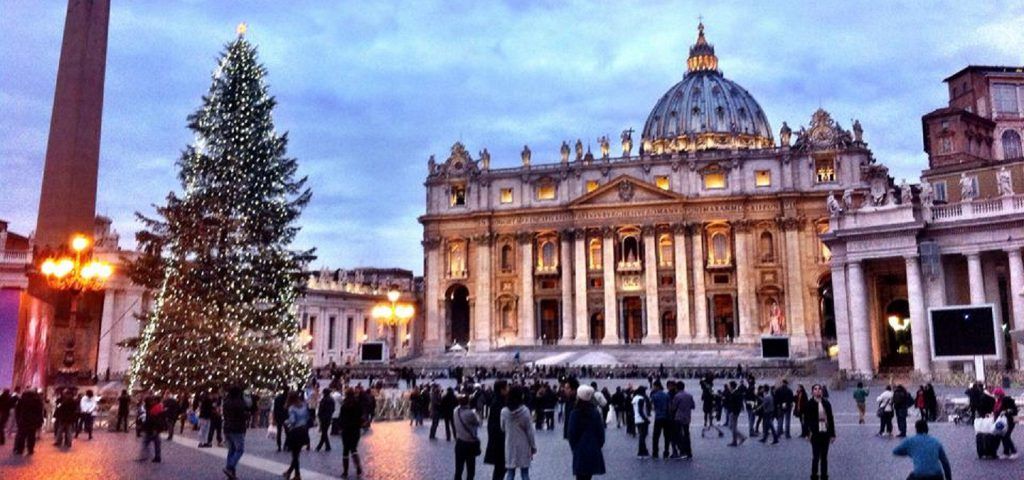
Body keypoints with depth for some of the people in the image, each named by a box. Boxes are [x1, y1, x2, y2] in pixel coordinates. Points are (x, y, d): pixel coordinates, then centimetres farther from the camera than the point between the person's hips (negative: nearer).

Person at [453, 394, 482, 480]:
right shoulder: (470, 413, -22)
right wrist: (475, 413, 7)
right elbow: (478, 423, -6)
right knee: (470, 470, 6)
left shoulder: (456, 411, -5)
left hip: (459, 442, 5)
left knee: (458, 469, 13)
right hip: (470, 444, -5)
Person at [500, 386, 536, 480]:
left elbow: (503, 428, 7)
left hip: (510, 446, 2)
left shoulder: (504, 411, -7)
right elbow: (529, 430, -8)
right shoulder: (525, 411, -14)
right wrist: (533, 446, 1)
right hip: (523, 446, -2)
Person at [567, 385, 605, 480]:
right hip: (594, 451, 3)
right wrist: (598, 446, 13)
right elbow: (601, 432, 1)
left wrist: (574, 448, 9)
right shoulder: (596, 413, -3)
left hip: (580, 452, -3)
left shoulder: (575, 414, -11)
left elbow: (571, 434, -6)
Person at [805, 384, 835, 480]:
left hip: (825, 433, 3)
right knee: (816, 457, 1)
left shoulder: (826, 403, 4)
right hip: (815, 434, -3)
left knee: (824, 457, 11)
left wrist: (832, 434, 4)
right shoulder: (810, 404, -6)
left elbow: (831, 419, 6)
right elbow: (806, 419, -7)